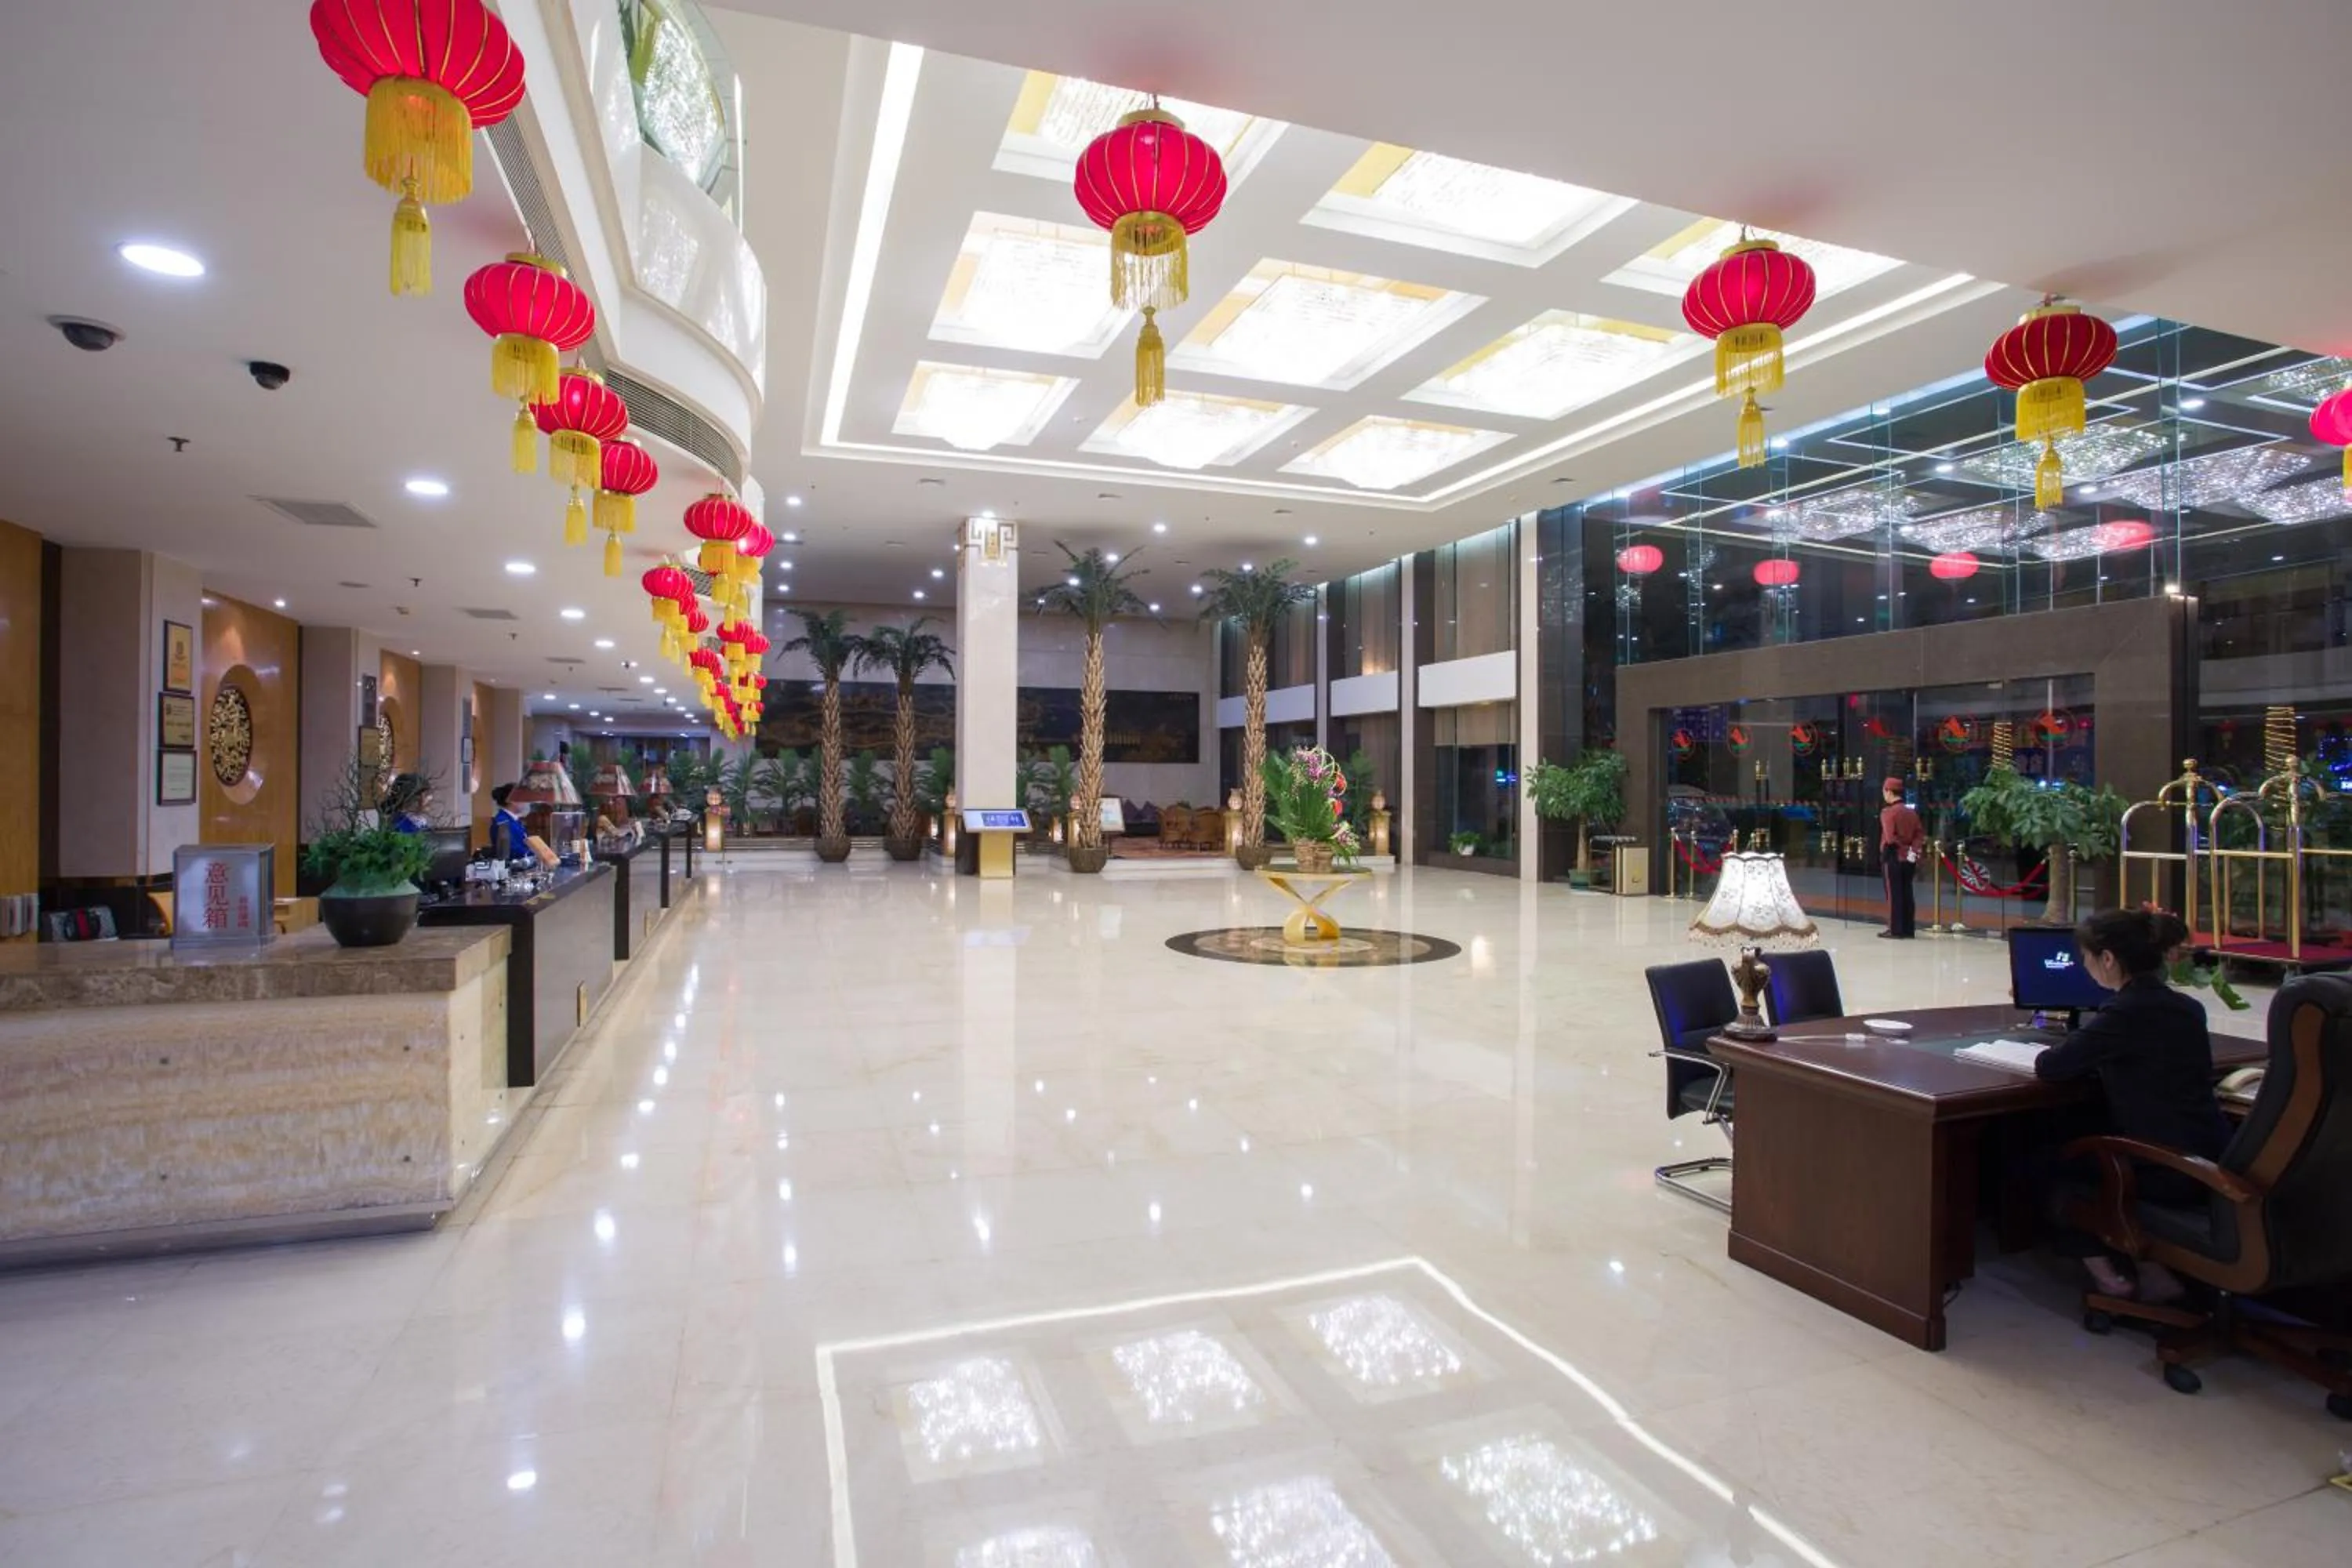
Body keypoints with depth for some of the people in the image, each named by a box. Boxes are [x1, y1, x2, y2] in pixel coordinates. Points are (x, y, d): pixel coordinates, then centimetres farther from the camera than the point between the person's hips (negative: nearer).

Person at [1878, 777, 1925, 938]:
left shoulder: (1888, 812, -11)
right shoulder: (1912, 812, 11)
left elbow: (1890, 838, -20)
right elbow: (1921, 835, 4)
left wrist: (1904, 848, -7)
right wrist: (1913, 850, -4)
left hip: (1894, 858, -7)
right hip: (1909, 859, 7)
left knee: (1894, 894, -2)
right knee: (1907, 894, 10)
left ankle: (1896, 930, 0)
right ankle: (1908, 930, 14)